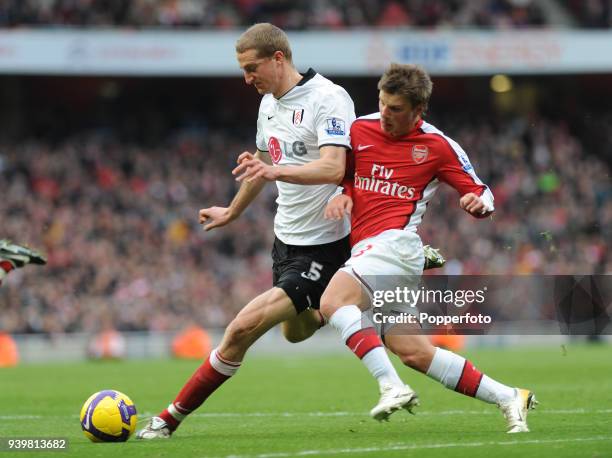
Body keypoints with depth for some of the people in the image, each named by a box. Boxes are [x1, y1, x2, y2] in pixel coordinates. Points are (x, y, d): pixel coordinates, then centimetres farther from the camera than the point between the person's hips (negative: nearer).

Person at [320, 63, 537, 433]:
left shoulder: (438, 146, 1)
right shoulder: (360, 129, 11)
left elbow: (482, 195, 8)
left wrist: (479, 203, -16)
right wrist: (342, 197, 3)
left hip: (395, 242, -6)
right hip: (364, 248, 6)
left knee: (333, 301, -30)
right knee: (414, 353, 1)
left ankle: (391, 387, -36)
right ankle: (509, 398, 8)